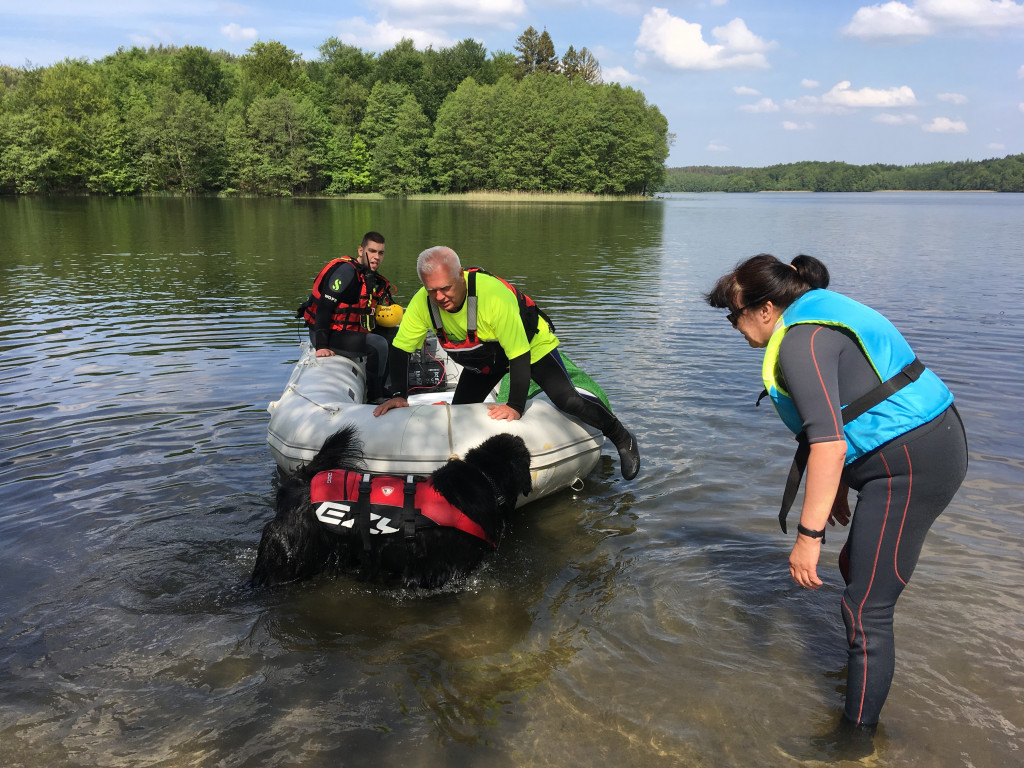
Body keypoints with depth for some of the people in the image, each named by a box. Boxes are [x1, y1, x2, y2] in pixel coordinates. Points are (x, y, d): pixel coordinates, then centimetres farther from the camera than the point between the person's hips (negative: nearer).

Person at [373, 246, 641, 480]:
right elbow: (399, 349, -14)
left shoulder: (494, 295, -41)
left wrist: (515, 406, -37)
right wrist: (399, 395, -21)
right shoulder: (422, 303, -27)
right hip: (484, 358, 5)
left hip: (531, 344, -5)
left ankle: (622, 438, 9)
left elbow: (519, 354, -37)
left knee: (568, 401, -15)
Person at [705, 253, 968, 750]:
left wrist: (809, 535, -23)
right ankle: (873, 664, 48)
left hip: (910, 465, -11)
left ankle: (856, 733, 10)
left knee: (867, 608, -3)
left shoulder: (800, 341, -17)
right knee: (857, 567, 27)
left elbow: (828, 444, -25)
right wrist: (840, 487, 26)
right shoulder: (822, 316, 15)